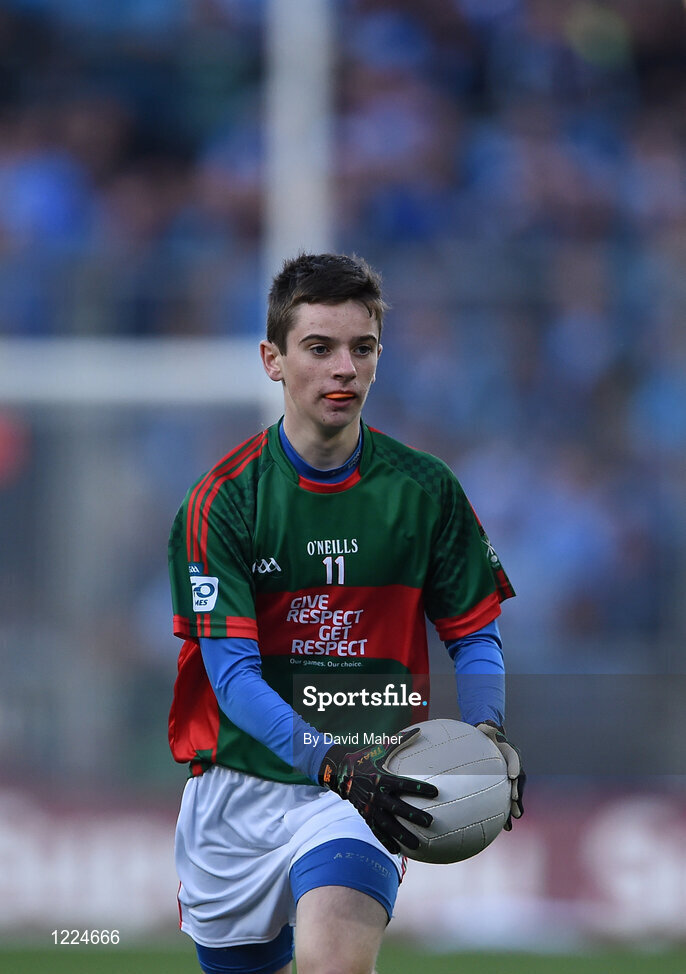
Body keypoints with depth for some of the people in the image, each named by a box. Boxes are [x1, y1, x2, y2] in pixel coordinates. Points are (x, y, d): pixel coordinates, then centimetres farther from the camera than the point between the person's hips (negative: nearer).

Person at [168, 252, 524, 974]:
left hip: (363, 788, -1)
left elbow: (474, 635, 9)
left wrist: (486, 730, -13)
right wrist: (334, 762, -29)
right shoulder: (221, 501, -7)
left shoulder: (424, 491, -1)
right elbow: (232, 673, -14)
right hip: (239, 790, 1)